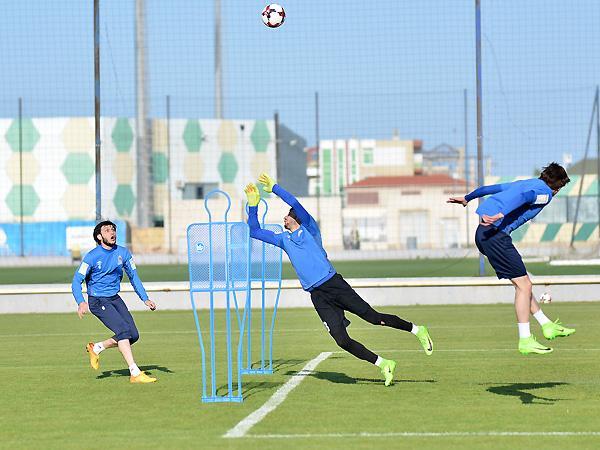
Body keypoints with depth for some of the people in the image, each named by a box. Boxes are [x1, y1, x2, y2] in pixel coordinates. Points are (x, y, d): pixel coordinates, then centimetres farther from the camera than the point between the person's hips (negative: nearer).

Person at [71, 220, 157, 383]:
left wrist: (145, 299, 4)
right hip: (98, 301, -6)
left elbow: (133, 276, 13)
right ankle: (135, 374, -21)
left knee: (133, 335, -4)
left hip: (115, 299, 6)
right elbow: (76, 281, -13)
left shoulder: (123, 253, 1)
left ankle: (96, 348, 17)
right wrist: (81, 302, -30)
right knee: (123, 330, -22)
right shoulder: (92, 257, -14)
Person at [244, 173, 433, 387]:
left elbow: (295, 203, -9)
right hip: (317, 296, 5)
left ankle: (416, 330, 6)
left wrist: (274, 187, -5)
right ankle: (382, 364, 0)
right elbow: (254, 231, 20)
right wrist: (253, 205, 10)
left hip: (334, 284, -5)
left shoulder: (309, 229, 5)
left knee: (373, 317, -10)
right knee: (342, 340, -9)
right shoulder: (283, 239, 20)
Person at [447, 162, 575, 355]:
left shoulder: (525, 183, 24)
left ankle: (547, 325, 23)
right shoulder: (545, 193, -1)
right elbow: (524, 197, -22)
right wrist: (501, 215, -36)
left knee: (522, 284, 17)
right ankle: (525, 340, -3)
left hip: (483, 232, 10)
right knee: (524, 285, -5)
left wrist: (467, 198, 42)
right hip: (496, 235, -10)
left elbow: (489, 188, 28)